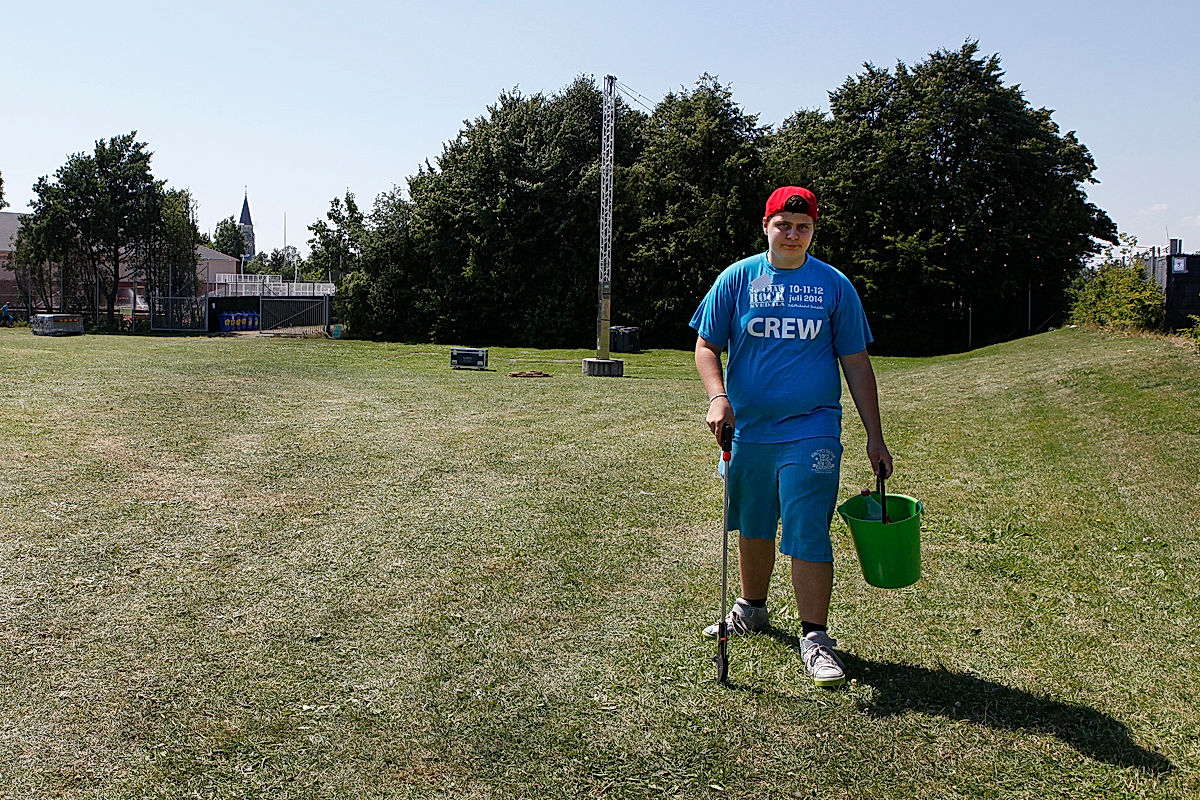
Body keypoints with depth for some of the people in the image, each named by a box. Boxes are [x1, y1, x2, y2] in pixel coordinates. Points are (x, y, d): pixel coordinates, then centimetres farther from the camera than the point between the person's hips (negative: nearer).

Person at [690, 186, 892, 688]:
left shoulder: (834, 285, 3)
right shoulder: (736, 279, 4)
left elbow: (856, 364, 5)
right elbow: (706, 346, 5)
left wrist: (875, 438, 3)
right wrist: (718, 396, -14)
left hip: (812, 433, -2)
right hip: (748, 430, 2)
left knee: (808, 533, -7)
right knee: (752, 526, 15)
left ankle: (816, 638, 4)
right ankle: (751, 609, 37)